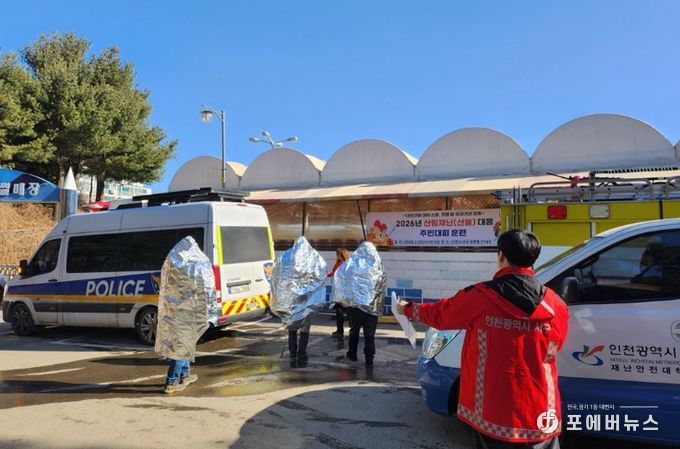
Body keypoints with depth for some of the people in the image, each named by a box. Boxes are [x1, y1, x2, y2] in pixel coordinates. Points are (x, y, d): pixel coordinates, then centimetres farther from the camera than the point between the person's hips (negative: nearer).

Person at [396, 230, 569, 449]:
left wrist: (407, 309, 24)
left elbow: (439, 313, 4)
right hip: (540, 415, 2)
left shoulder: (480, 296, -12)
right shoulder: (555, 304, -6)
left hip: (493, 414, -1)